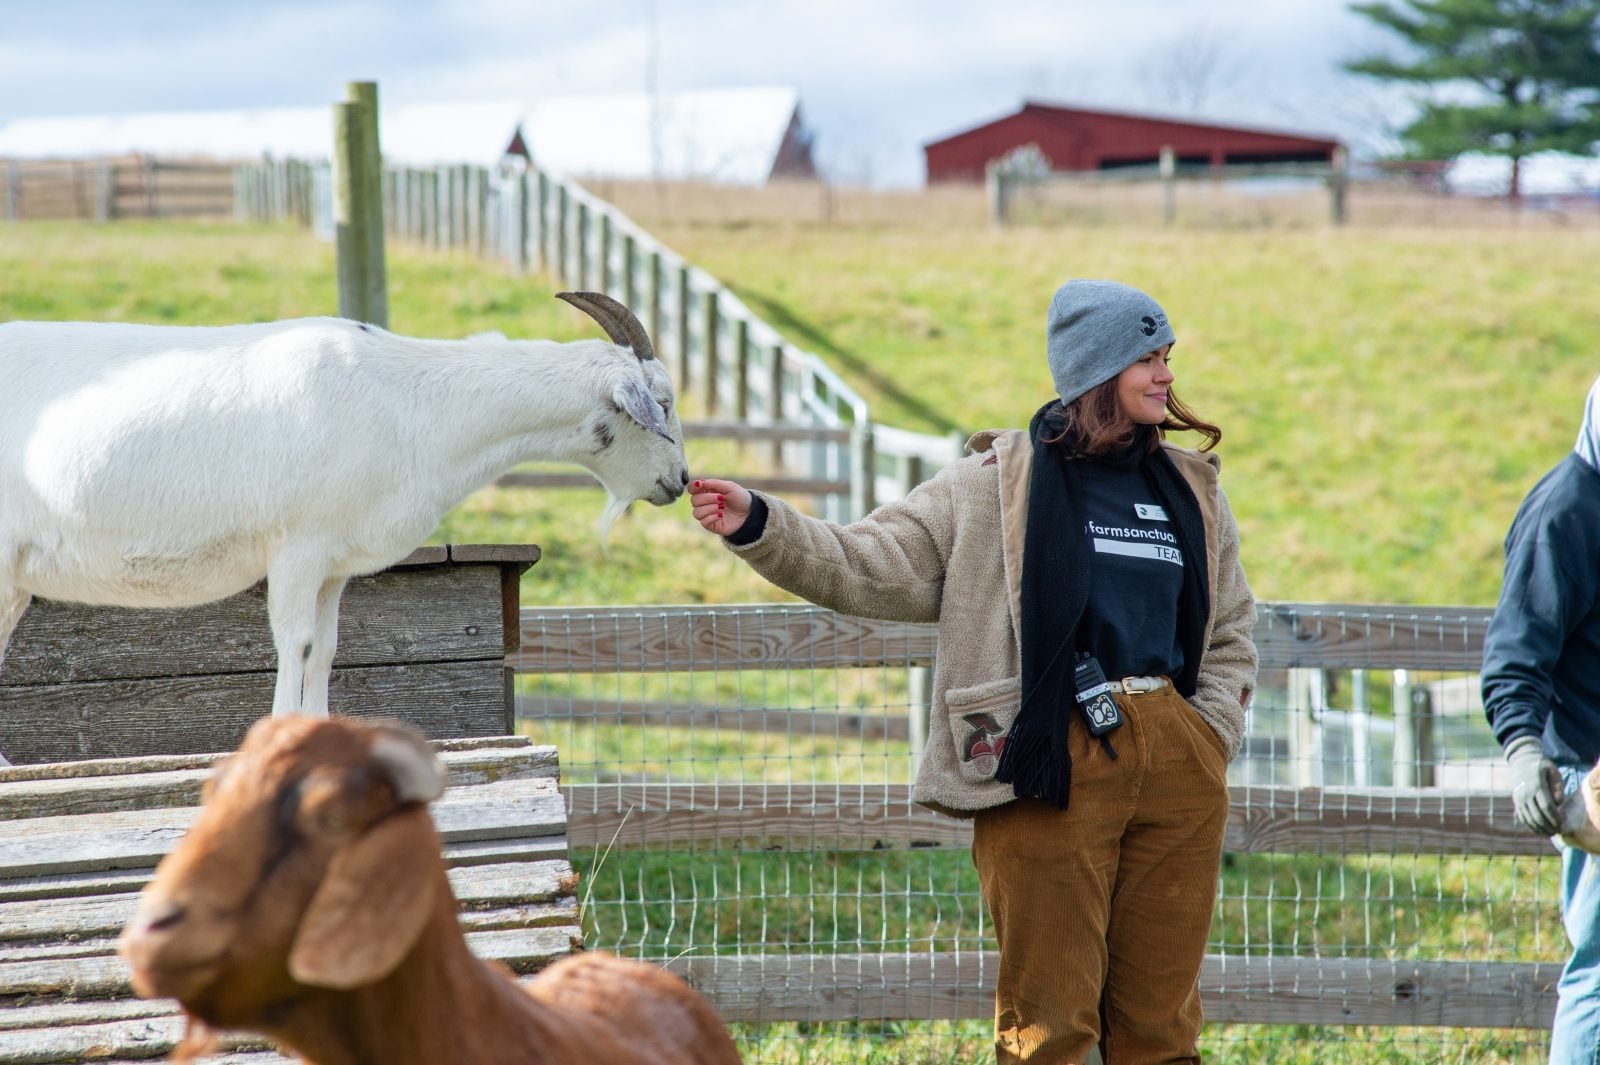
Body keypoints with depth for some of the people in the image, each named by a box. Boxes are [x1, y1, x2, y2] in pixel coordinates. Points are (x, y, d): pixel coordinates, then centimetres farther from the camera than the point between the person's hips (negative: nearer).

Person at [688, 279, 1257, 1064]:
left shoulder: (1190, 491, 15)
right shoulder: (1000, 484, 2)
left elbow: (1231, 636, 25)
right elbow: (870, 568, 0)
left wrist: (1209, 736, 9)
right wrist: (757, 528, -13)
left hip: (1176, 768, 4)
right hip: (1056, 772, -4)